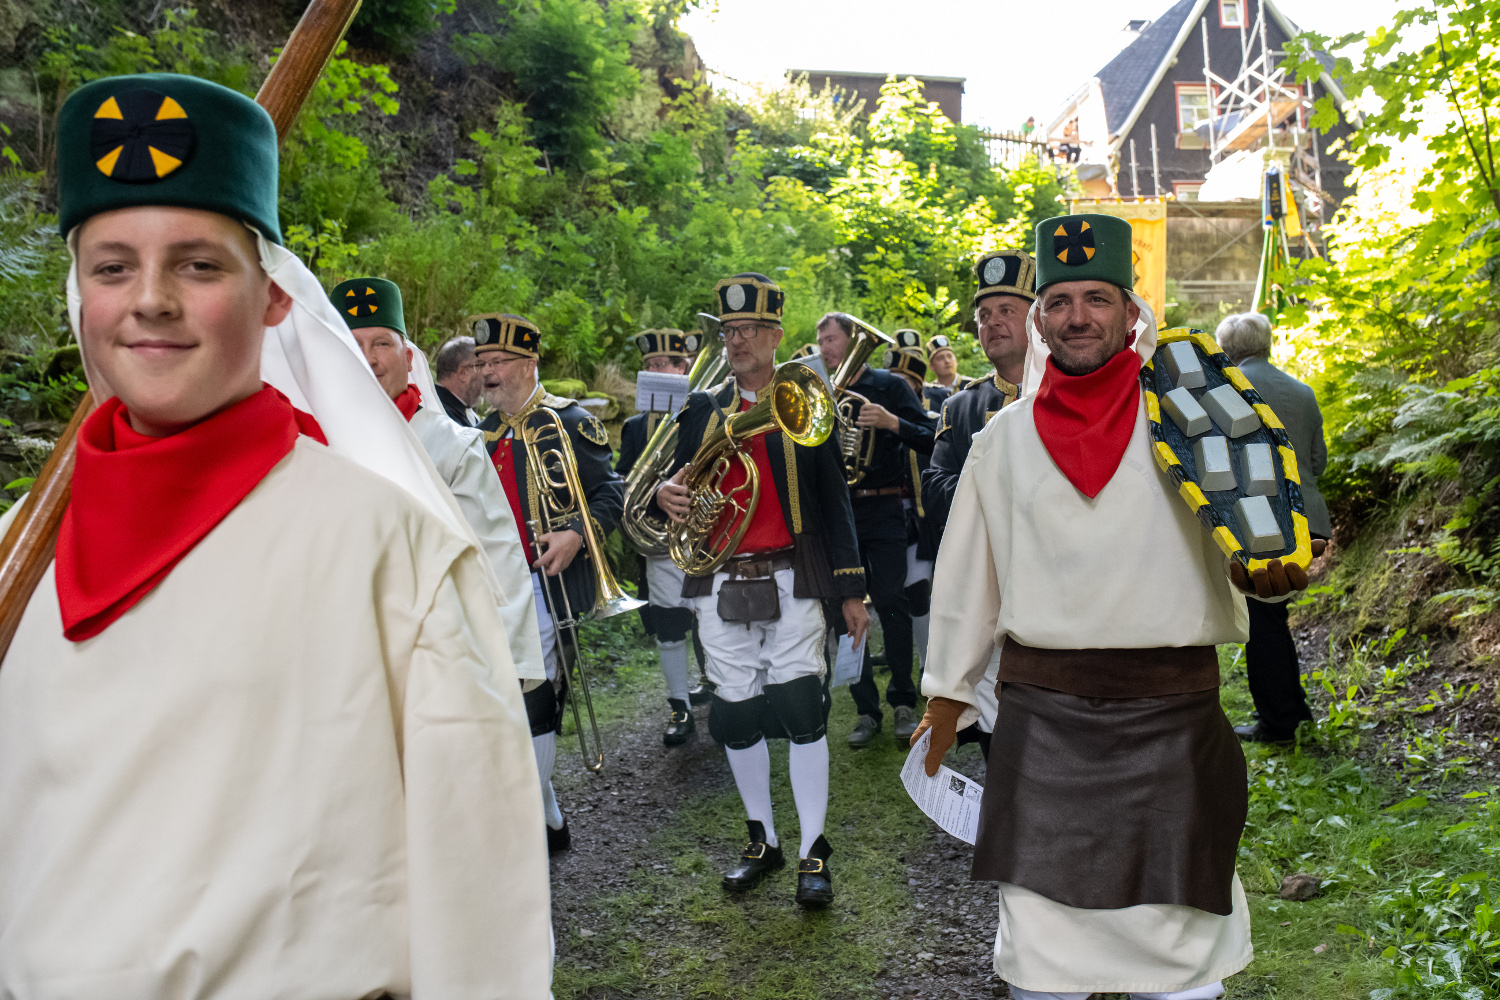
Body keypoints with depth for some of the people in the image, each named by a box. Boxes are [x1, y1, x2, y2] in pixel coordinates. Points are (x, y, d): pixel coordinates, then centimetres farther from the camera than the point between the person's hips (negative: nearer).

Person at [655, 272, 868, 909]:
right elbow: (683, 488, 15)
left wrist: (851, 590, 0)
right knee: (736, 713, 8)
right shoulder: (700, 412, 11)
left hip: (789, 581, -3)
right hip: (720, 585, 3)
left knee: (801, 708, -6)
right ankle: (761, 840, 25)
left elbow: (834, 500, 3)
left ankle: (814, 852, 6)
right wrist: (666, 494, -11)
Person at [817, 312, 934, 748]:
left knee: (892, 604, -4)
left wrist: (892, 422, -20)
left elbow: (929, 441, -4)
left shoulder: (889, 385, 3)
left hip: (882, 510, -3)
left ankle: (903, 701, 11)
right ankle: (866, 709, 11)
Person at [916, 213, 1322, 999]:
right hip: (1040, 709, 1)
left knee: (1177, 910, 10)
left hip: (1171, 707, -1)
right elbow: (968, 573, 11)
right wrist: (947, 689, 15)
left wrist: (1268, 566, -21)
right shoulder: (1005, 438, 5)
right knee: (1041, 907, 12)